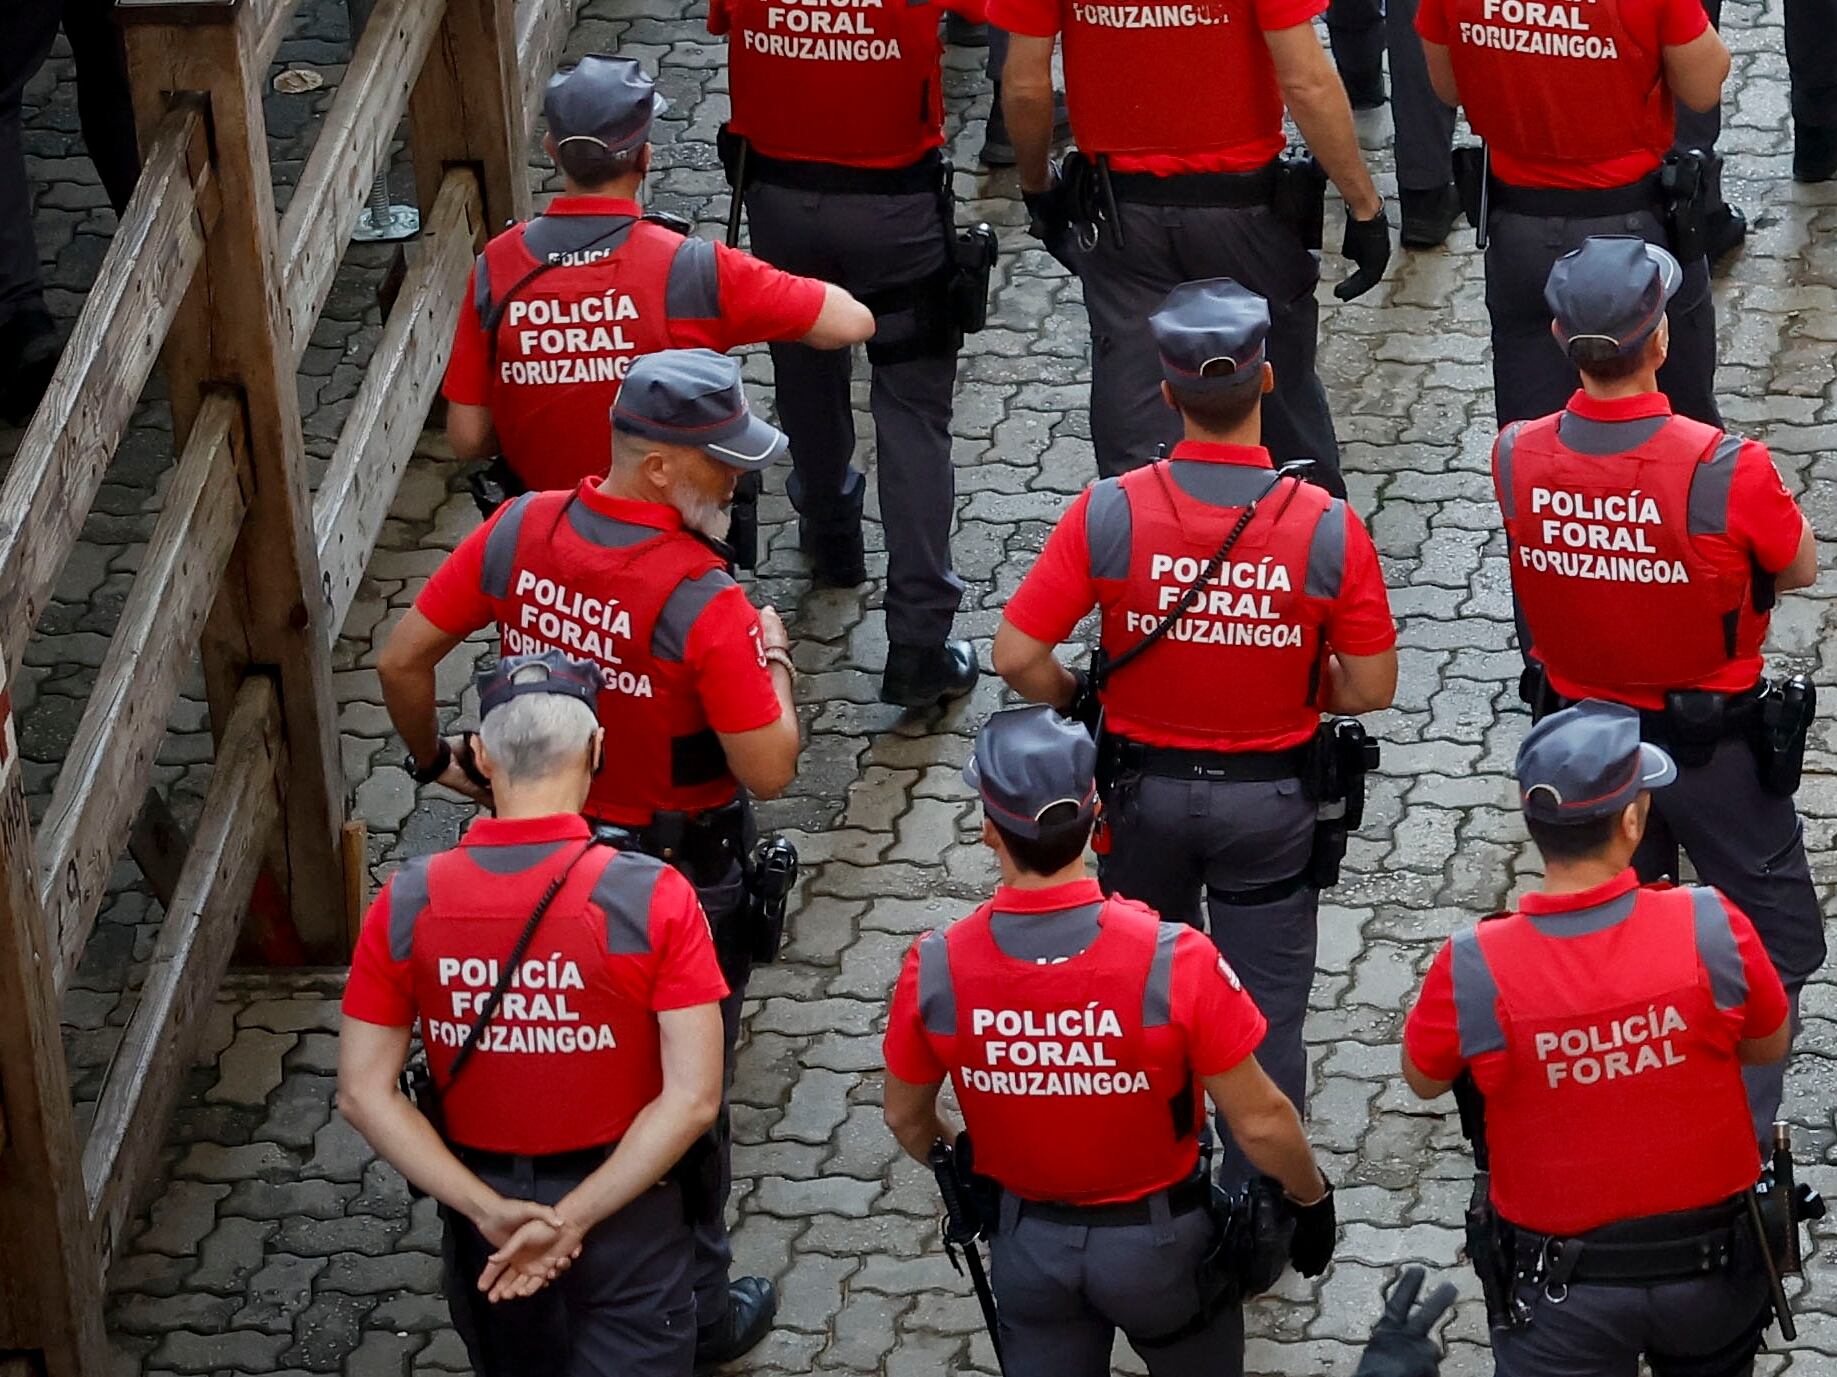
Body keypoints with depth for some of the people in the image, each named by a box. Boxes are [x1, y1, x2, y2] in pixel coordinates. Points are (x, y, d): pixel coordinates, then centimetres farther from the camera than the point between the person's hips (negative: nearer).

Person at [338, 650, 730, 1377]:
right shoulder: (652, 897, -21)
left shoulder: (409, 902, -14)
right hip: (624, 1210, -2)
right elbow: (693, 1097, -23)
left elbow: (364, 1093, -12)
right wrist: (576, 1219, -20)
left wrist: (489, 1210, -14)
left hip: (480, 1206, 3)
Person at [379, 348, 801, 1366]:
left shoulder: (518, 533, -15)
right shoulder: (703, 603, -30)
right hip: (678, 877, -5)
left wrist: (434, 758, 12)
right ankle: (695, 1308, 30)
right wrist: (773, 655, -9)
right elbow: (769, 771, -26)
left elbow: (401, 660, -6)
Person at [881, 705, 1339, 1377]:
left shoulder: (934, 969, -22)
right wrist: (1311, 1197, 2)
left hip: (1026, 1241, 2)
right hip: (1158, 1242, -2)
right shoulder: (1175, 962, -29)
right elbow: (1259, 1120, -18)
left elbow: (906, 1118, -3)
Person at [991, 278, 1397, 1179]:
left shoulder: (1109, 514, -20)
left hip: (1143, 790, 1)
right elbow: (1371, 690, -12)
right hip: (1273, 795, -1)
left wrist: (1082, 706, 3)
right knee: (1265, 1014, 12)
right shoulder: (1328, 528, -20)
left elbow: (1018, 658, -17)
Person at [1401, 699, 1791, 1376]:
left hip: (1566, 1293, -1)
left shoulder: (1473, 969, -21)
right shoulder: (1712, 927, -19)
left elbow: (1422, 1080, 1)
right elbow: (1769, 1046, 1)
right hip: (1713, 1270, 1)